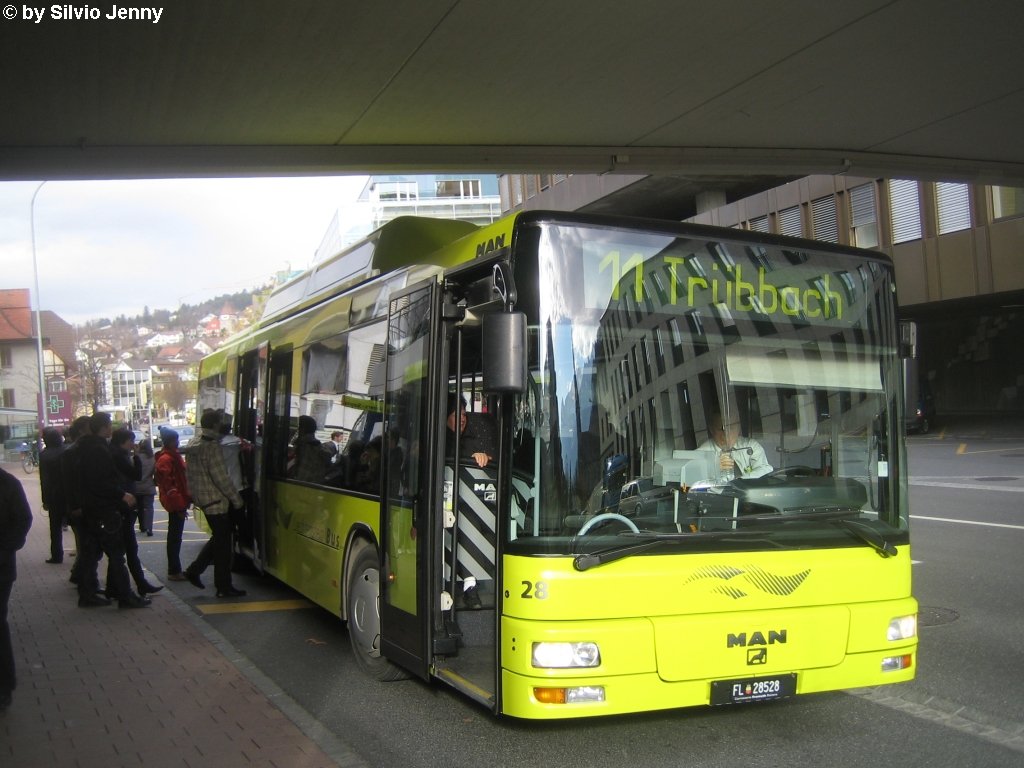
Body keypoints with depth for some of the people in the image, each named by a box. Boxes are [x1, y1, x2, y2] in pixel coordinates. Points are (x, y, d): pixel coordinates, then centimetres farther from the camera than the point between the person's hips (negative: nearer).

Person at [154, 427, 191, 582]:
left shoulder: (174, 456, 15)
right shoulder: (165, 459, -16)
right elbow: (168, 485, -21)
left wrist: (186, 500, 18)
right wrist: (179, 505, -22)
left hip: (178, 503, 10)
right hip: (175, 504, -10)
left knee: (175, 536, 15)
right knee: (175, 537, -4)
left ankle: (174, 569, 23)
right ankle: (174, 571, 2)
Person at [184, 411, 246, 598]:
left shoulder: (194, 448, 8)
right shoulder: (213, 447, -19)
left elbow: (190, 476, 17)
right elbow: (221, 478, -20)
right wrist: (237, 499, -12)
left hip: (203, 500, 9)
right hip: (217, 501, -9)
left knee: (218, 539, 21)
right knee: (223, 543, 0)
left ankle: (194, 570, 20)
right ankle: (224, 587, 6)